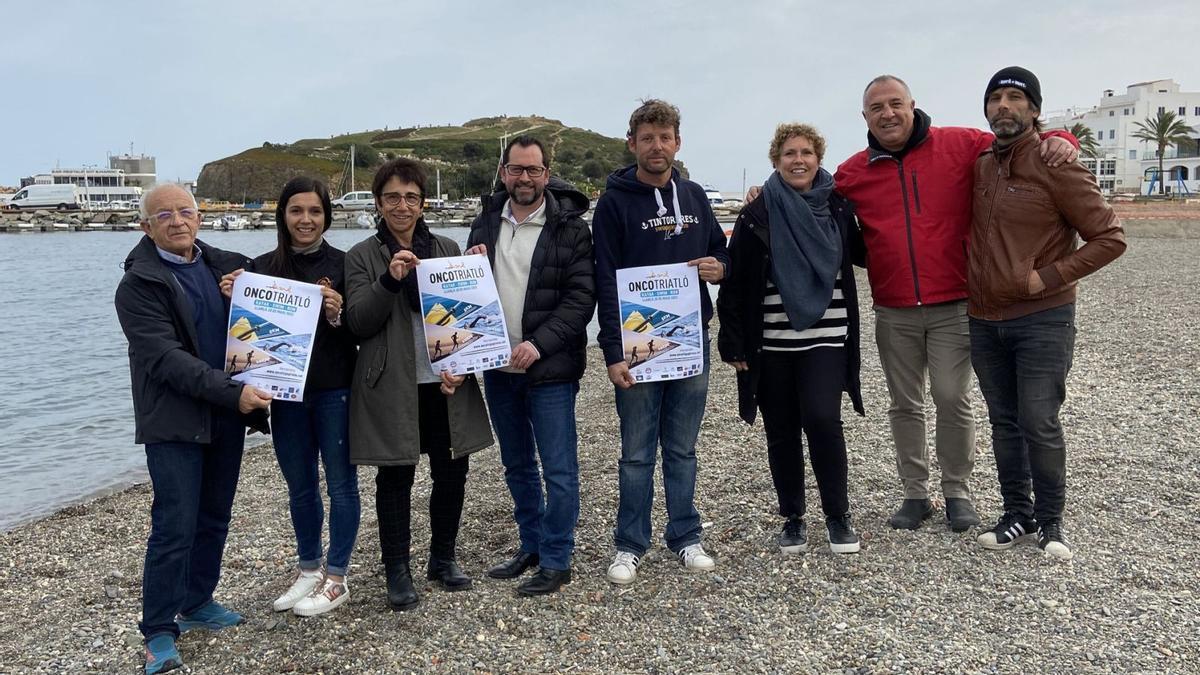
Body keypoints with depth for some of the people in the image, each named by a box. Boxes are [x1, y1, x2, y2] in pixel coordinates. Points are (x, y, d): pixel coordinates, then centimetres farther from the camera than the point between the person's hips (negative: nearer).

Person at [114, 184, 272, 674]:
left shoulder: (225, 266, 10)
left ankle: (197, 602, 30)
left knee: (214, 518, 14)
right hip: (175, 419, -5)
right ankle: (159, 631, 7)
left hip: (228, 414, 6)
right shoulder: (138, 284, -7)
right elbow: (166, 358, -17)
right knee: (175, 527, -5)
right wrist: (232, 392, -24)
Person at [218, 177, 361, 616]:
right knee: (300, 486, 15)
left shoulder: (342, 265, -5)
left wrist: (338, 315, -23)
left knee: (340, 483, 5)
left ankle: (336, 579, 18)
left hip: (335, 389, -4)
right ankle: (309, 570, 33)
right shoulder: (262, 267, 5)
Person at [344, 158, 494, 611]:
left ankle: (443, 559, 29)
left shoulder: (447, 249, 9)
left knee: (452, 472, 10)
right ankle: (397, 572, 19)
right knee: (396, 478, 6)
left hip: (447, 385, 3)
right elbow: (358, 323, -8)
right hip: (392, 387, -3)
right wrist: (390, 280, -22)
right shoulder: (362, 257, 1)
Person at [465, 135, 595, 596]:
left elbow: (582, 298, -11)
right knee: (517, 467, 17)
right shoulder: (486, 224, 10)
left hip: (549, 369, -5)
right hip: (498, 368, 6)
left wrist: (539, 344, -20)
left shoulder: (570, 229, -6)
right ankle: (531, 547, 32)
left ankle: (556, 561, 14)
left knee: (559, 469, 0)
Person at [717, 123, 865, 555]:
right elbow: (734, 281, -1)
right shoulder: (758, 215, 1)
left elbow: (860, 255, 19)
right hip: (771, 343, 0)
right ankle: (793, 518, 22)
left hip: (826, 338, 0)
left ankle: (838, 516, 7)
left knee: (822, 420, -12)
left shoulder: (838, 208, 6)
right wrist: (732, 342, -5)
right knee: (781, 431, 6)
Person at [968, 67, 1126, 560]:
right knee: (1004, 422, 11)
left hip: (1043, 320, -5)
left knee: (1039, 424, -3)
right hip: (984, 320, 6)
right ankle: (1018, 514, 24)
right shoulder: (980, 166, 8)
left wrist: (1051, 277, -14)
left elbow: (1109, 238, -9)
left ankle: (1050, 520, 16)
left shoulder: (1054, 165, -9)